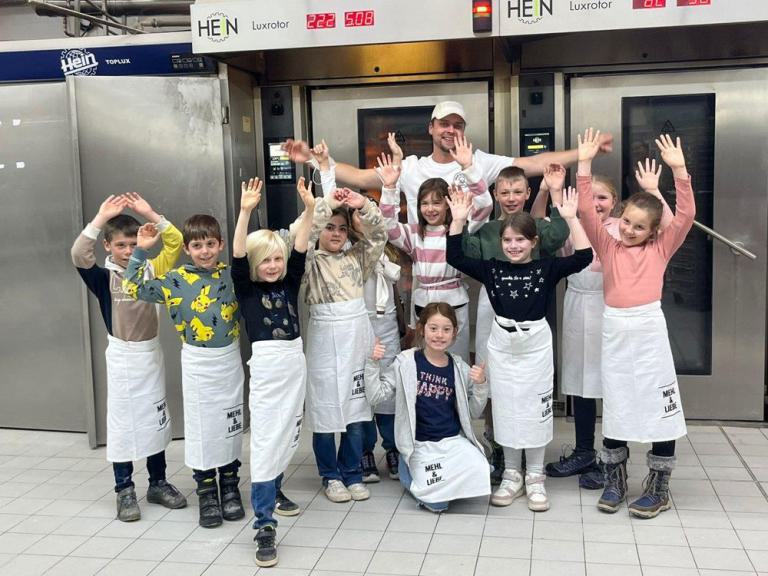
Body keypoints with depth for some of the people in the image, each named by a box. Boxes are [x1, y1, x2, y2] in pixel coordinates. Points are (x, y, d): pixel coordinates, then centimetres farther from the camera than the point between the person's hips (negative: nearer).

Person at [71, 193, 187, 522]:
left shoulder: (150, 270, -1)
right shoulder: (104, 278, -8)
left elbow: (175, 242, -5)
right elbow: (79, 255, -25)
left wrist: (150, 214, -14)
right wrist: (101, 218, -29)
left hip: (151, 353, 3)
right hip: (122, 357, -3)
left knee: (155, 418, 13)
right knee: (122, 421, 5)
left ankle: (158, 483, 26)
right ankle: (124, 490, 16)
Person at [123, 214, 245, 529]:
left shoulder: (232, 274, -1)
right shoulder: (175, 279, -4)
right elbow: (134, 288, -2)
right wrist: (140, 251, -7)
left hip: (230, 361, 2)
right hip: (197, 364, -1)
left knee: (230, 426, 11)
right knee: (201, 428, 5)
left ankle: (230, 487, 27)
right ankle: (206, 493, 19)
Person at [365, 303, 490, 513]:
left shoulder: (459, 368, 2)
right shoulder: (406, 362, -6)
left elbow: (473, 412, 10)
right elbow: (376, 396, -6)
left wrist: (480, 385, -7)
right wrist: (373, 364, -17)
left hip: (453, 440, 3)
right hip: (419, 444, -3)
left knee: (478, 476, -21)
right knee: (436, 503, -17)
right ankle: (411, 472, 14)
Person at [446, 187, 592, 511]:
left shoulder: (546, 268, -4)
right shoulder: (491, 269, 2)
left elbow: (583, 257, -14)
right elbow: (455, 257, -1)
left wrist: (571, 219, -20)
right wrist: (458, 221, -10)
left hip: (536, 346, -2)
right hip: (502, 346, 2)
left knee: (535, 411, 7)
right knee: (505, 410, 10)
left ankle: (535, 477, 21)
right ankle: (511, 475, 24)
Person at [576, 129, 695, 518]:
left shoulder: (660, 249, 6)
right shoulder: (608, 247, 9)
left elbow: (686, 215, -5)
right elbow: (586, 211, 0)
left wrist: (678, 169, -13)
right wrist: (584, 164, -6)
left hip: (649, 329, -2)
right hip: (614, 331, 2)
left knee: (660, 408, 3)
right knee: (614, 406, 11)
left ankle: (658, 488, 16)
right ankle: (615, 480, 25)